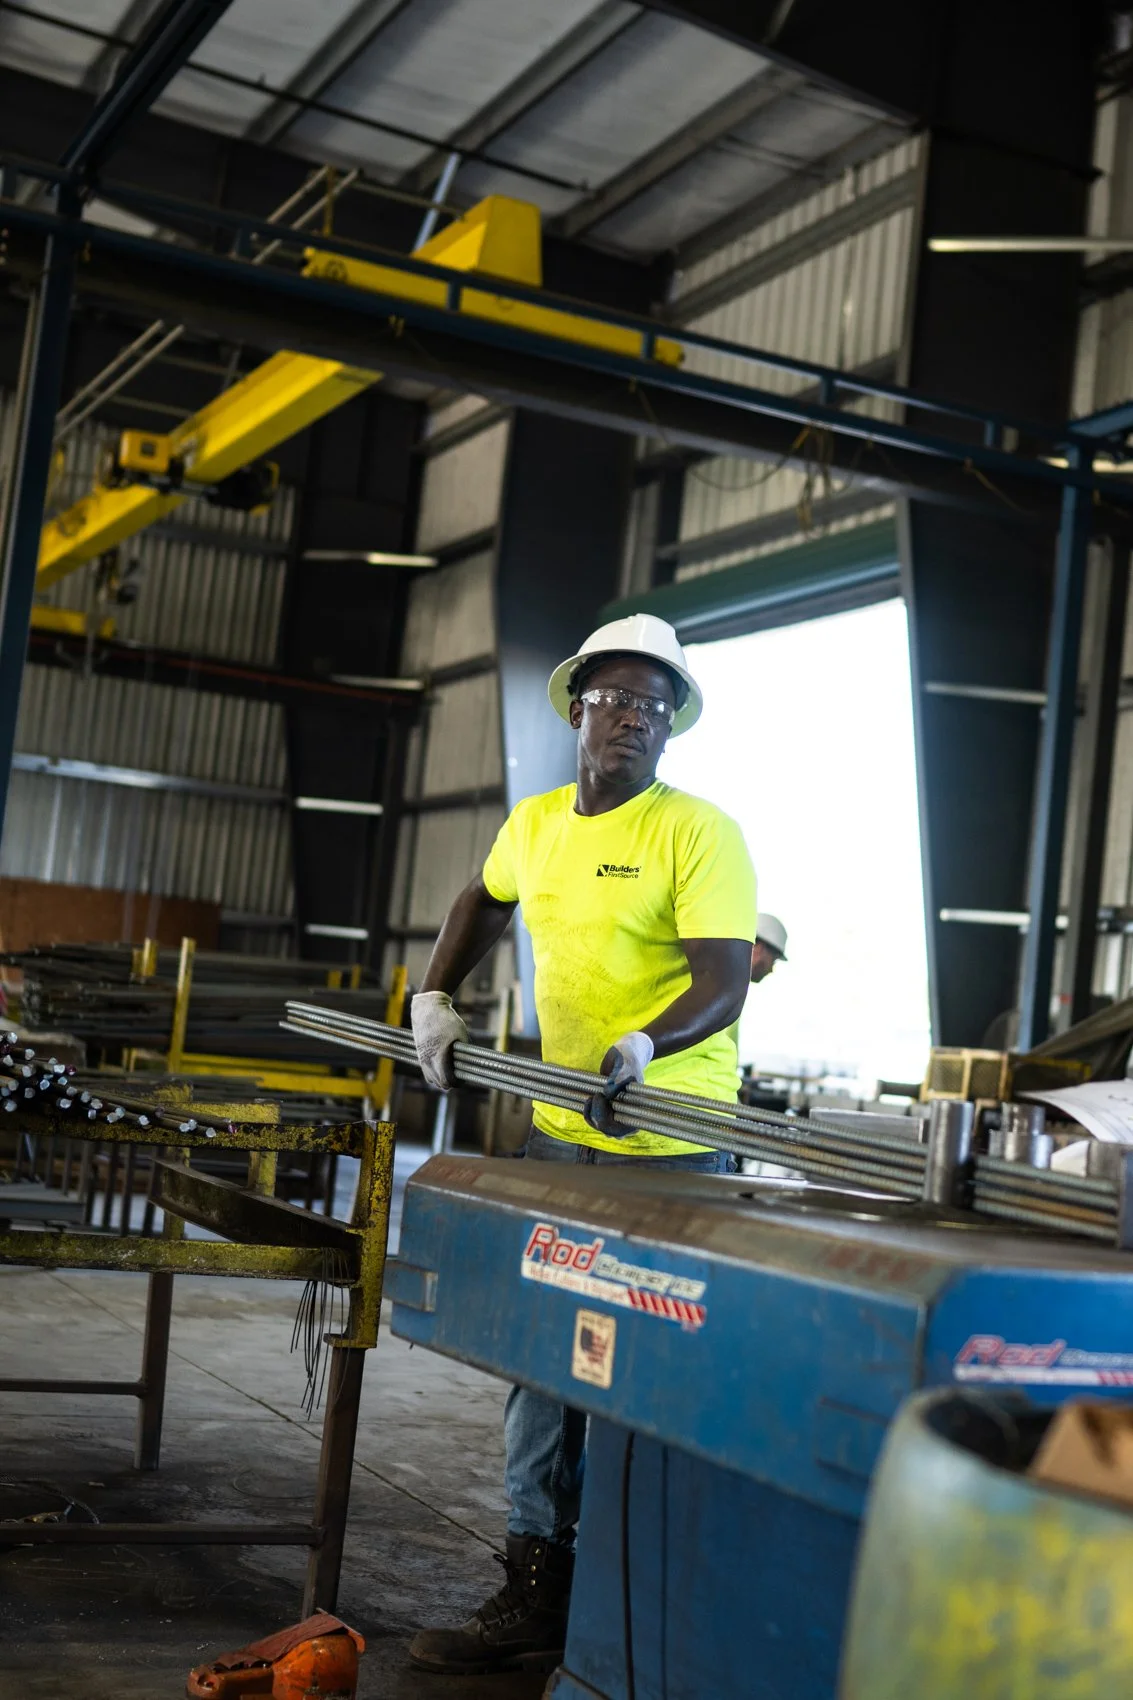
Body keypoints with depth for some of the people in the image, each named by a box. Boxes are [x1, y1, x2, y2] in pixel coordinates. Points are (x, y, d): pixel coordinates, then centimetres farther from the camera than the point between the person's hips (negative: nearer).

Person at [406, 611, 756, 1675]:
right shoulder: (535, 824, 7)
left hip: (668, 1146, -6)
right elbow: (483, 901, 29)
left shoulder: (698, 833, -12)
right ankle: (535, 1594, 22)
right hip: (559, 1130, 7)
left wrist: (644, 1047, -39)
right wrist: (435, 999, 18)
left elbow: (723, 986, -21)